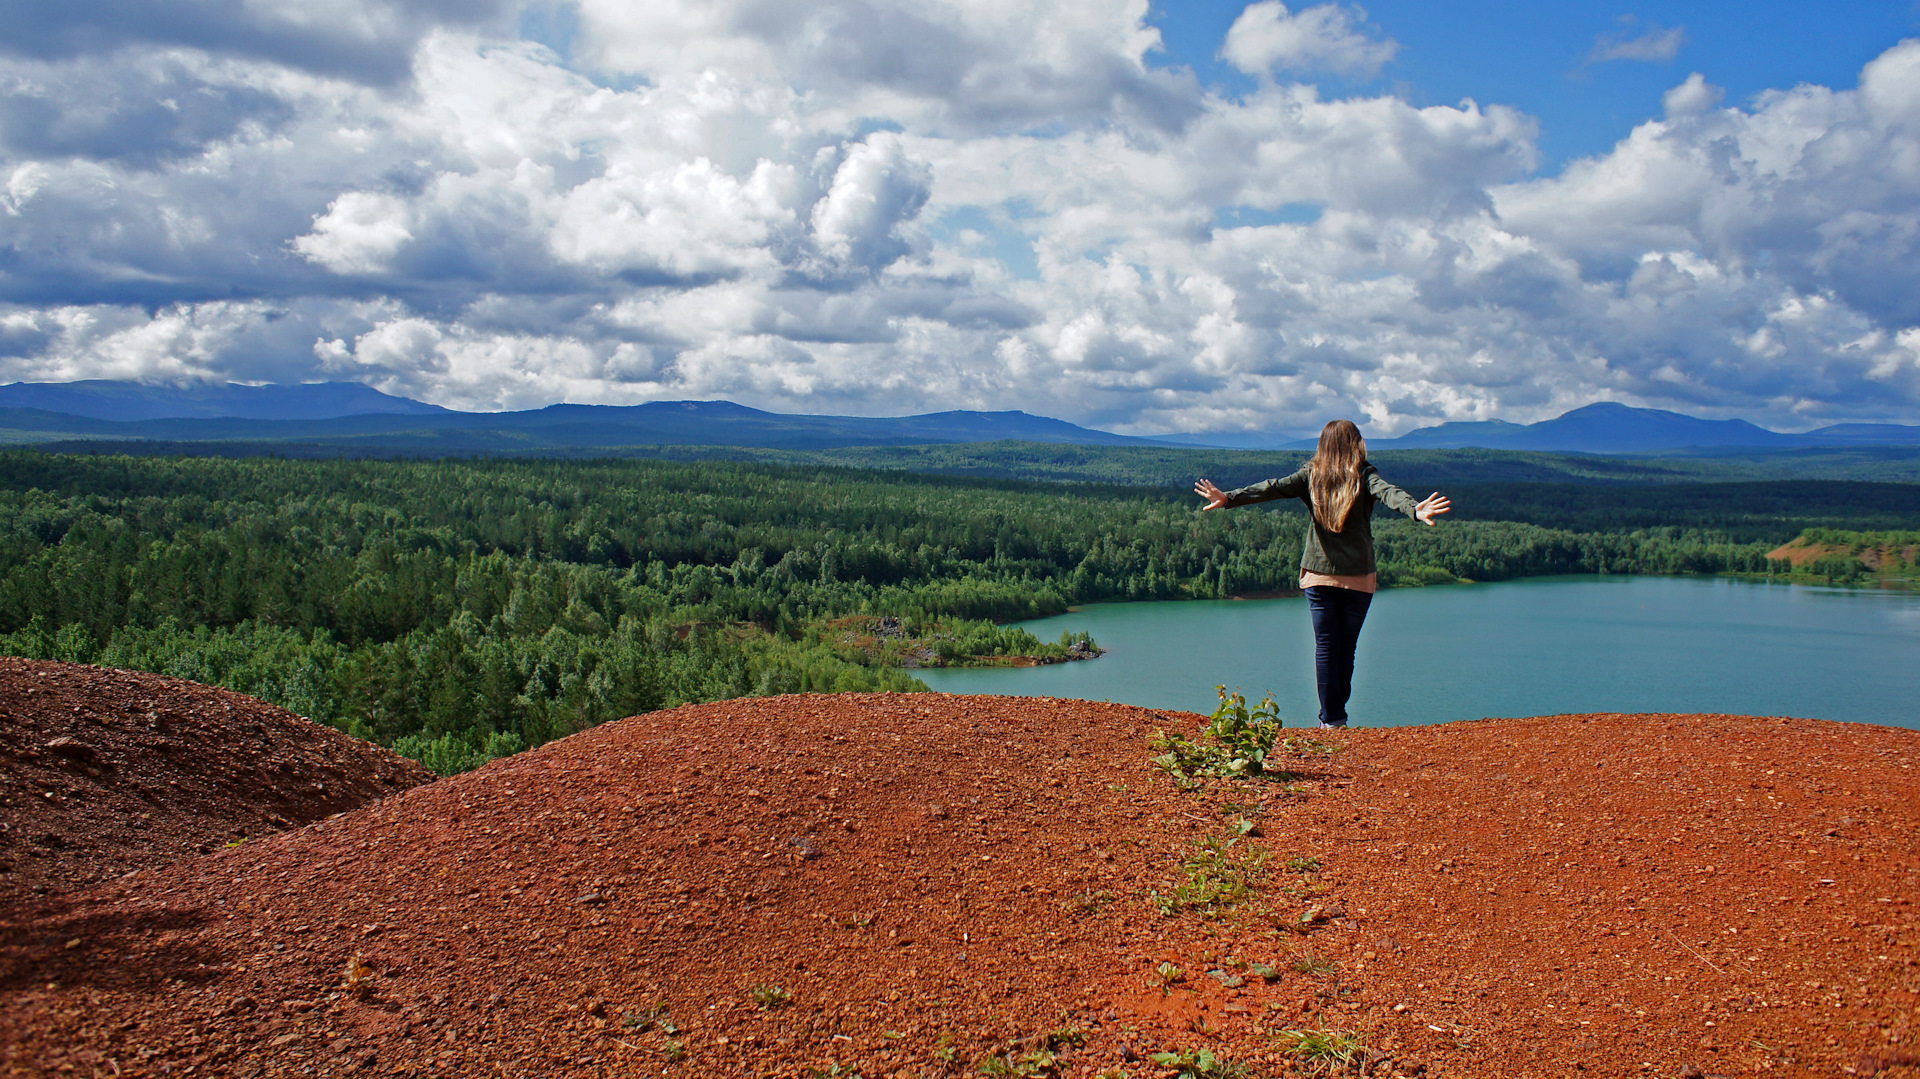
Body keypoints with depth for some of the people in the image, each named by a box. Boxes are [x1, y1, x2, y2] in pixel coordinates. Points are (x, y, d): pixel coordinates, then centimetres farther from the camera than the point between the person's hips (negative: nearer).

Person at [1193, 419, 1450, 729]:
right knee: (1346, 646, 10)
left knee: (1326, 645, 4)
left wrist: (1229, 498, -12)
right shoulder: (1365, 475, -4)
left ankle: (1331, 718, -1)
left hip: (1318, 573, 1)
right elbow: (1388, 492, -22)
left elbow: (1273, 488, -8)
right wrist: (1415, 509, -39)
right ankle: (1337, 713, 13)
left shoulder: (1311, 475, 0)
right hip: (1358, 576, -1)